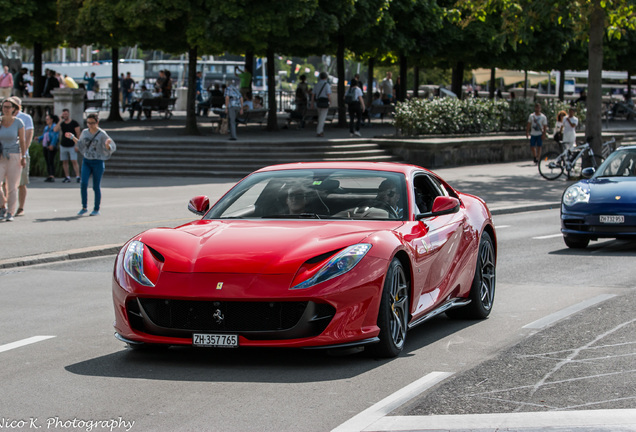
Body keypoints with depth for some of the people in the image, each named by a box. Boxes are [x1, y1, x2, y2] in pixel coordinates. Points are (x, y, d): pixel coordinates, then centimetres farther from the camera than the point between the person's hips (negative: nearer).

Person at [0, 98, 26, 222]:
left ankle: (10, 213, 6)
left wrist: (23, 157, -5)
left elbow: (22, 141, -1)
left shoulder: (18, 122, -2)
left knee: (12, 186, -2)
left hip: (14, 156, -2)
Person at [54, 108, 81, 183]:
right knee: (64, 162, 3)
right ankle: (67, 177, 8)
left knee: (74, 161, -11)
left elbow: (78, 134, -3)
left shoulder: (74, 123, -1)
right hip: (63, 145, 5)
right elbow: (55, 130, -8)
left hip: (72, 145, -5)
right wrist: (60, 121, -11)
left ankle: (77, 176, -12)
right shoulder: (62, 123, 9)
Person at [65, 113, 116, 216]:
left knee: (96, 186, 1)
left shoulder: (102, 134, -8)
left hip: (98, 162, -4)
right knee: (84, 183, -11)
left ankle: (96, 209, 14)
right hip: (86, 161, 4)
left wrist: (107, 145, -29)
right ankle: (84, 207, -1)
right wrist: (73, 138, 12)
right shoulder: (85, 132, 6)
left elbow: (112, 148, -8)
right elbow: (80, 145, 22)